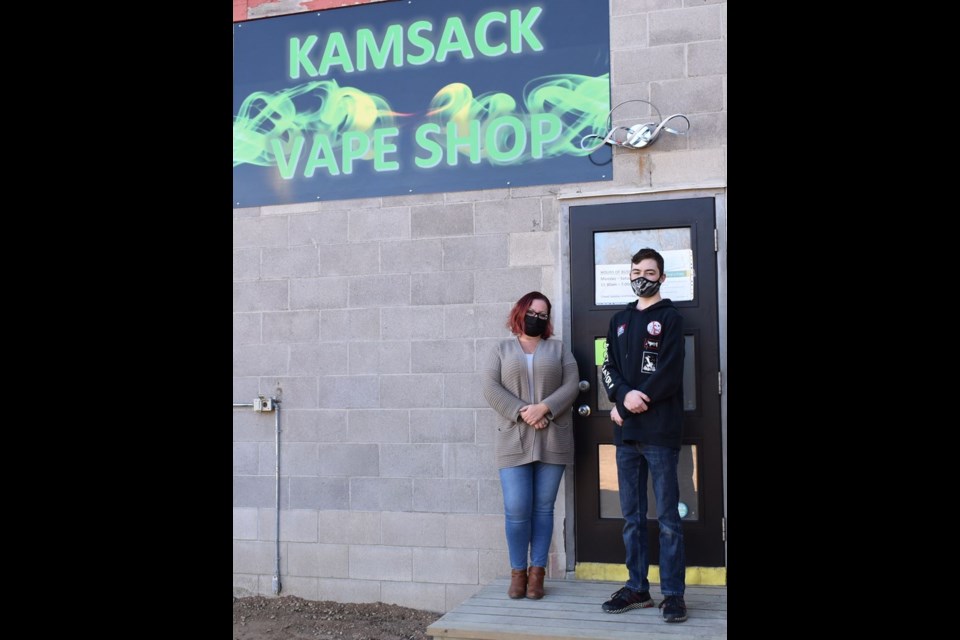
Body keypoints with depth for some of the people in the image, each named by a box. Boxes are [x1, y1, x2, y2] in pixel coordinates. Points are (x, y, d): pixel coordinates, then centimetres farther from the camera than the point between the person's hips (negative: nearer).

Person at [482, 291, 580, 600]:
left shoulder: (559, 349, 14)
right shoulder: (501, 349, 12)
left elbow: (571, 385, 1)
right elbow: (491, 388, -1)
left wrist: (544, 408, -14)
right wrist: (521, 413, -14)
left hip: (552, 441, 1)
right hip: (514, 441, -1)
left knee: (543, 508, 3)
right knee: (516, 509, -6)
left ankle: (537, 572, 11)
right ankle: (517, 572, 8)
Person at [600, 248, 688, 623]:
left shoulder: (669, 317, 2)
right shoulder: (620, 320, 17)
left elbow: (670, 372, -9)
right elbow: (608, 368, 9)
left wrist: (635, 403, -11)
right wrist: (625, 396, -11)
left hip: (660, 432, -5)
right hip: (626, 434, 5)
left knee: (667, 517, -1)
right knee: (632, 517, 10)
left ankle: (673, 593, 6)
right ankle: (637, 588, 19)